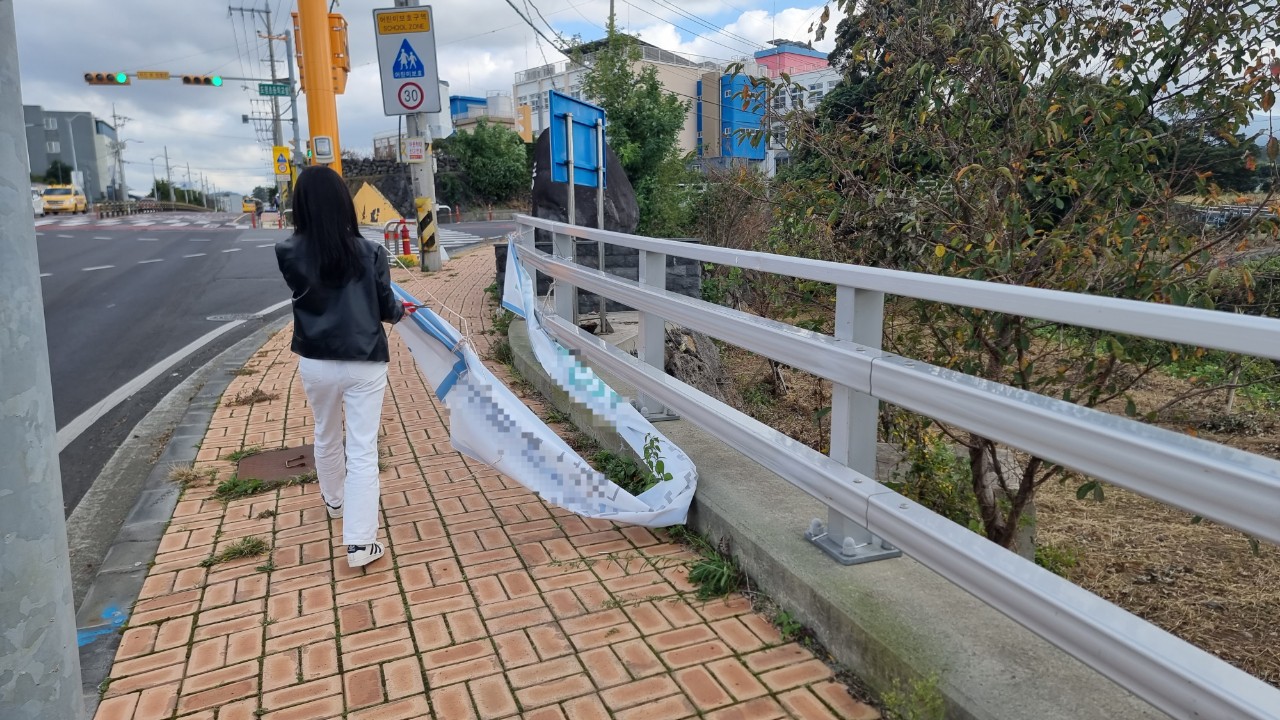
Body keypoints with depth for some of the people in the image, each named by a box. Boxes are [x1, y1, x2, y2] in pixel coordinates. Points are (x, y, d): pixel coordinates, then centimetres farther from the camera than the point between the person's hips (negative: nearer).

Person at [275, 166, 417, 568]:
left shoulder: (290, 255, -8)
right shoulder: (369, 253, -10)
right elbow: (386, 309, 0)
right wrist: (402, 310, 22)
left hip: (315, 363, 2)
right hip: (364, 364, -2)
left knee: (326, 437, 25)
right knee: (363, 451, 1)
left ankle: (334, 501, 49)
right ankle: (360, 543, 0)